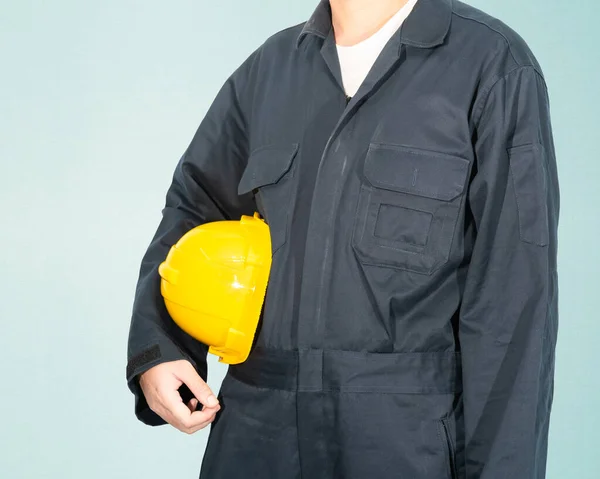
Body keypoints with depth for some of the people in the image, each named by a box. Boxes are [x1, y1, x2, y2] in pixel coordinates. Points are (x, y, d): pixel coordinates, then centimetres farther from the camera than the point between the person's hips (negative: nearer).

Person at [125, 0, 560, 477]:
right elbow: (195, 206, 17)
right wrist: (156, 348, 1)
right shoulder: (270, 66, 8)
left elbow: (514, 295, -9)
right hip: (255, 428, 4)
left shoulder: (496, 67, -7)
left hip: (407, 438, -4)